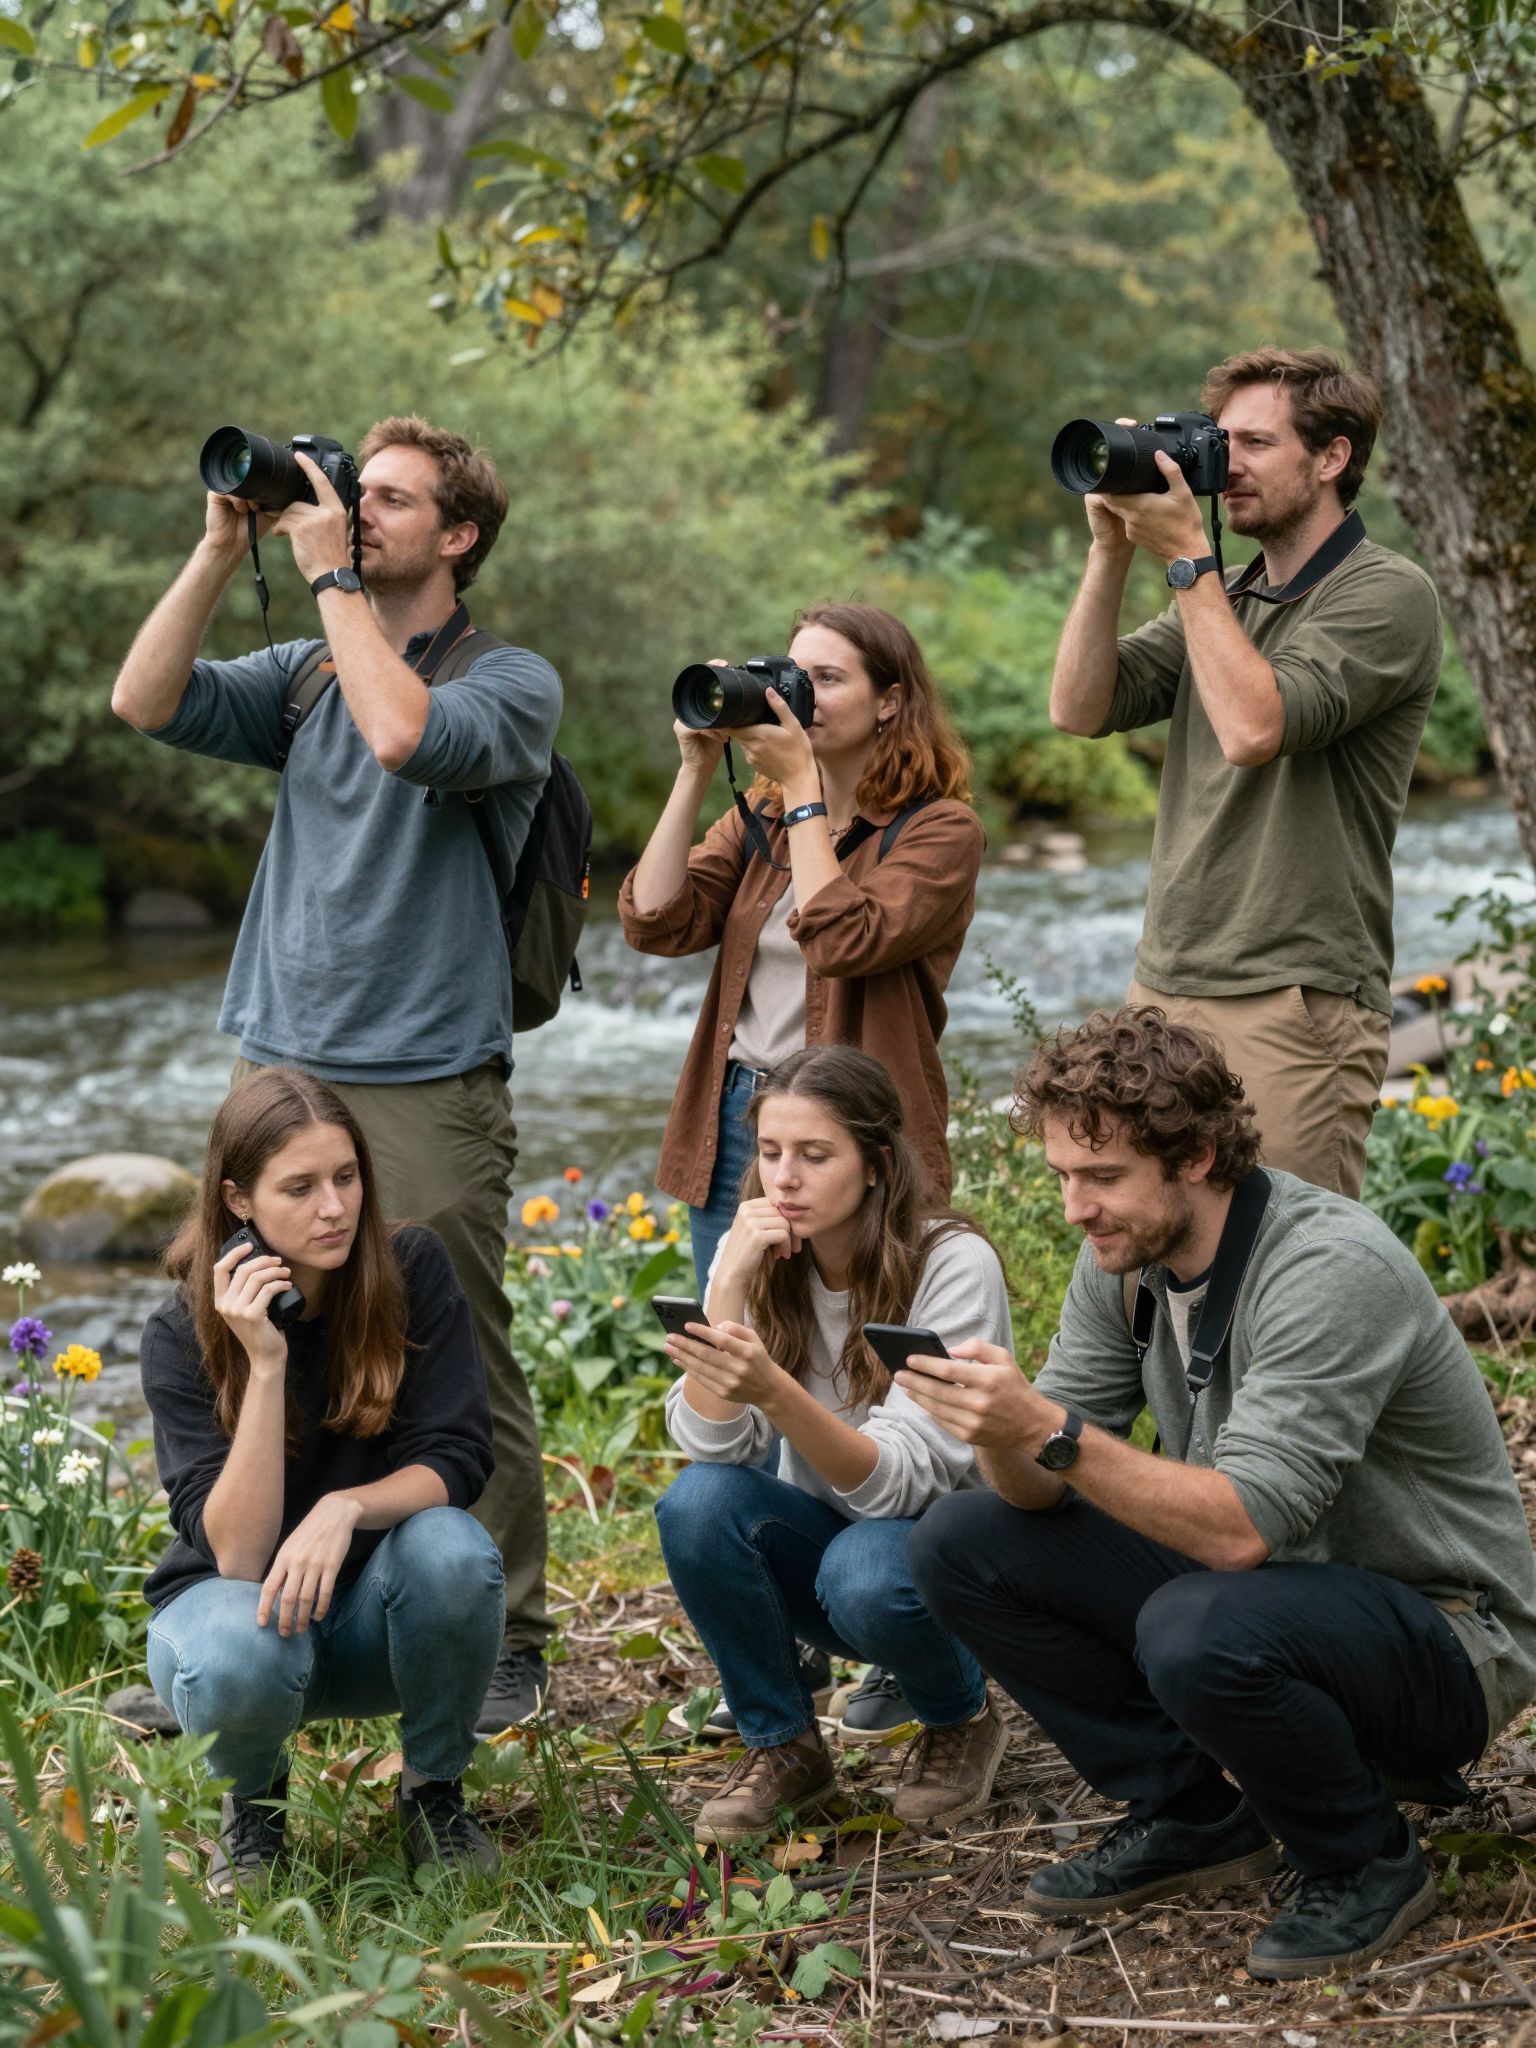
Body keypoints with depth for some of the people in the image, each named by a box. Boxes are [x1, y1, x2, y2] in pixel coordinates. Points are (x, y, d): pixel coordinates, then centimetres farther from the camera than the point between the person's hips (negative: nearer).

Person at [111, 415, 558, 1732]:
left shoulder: (512, 681, -1)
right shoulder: (308, 673, 15)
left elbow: (407, 736, -22)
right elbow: (147, 701, 3)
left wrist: (330, 573, -13)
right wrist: (224, 549, -2)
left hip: (427, 1090, -5)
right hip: (279, 1068, 5)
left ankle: (504, 1646, 12)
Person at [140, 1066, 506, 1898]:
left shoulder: (412, 1269, -14)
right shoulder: (183, 1333, -18)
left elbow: (456, 1458, -16)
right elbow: (239, 1555, -25)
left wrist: (347, 1508, -37)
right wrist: (265, 1363, -35)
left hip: (374, 1610, 2)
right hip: (230, 1596, -1)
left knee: (451, 1548, -33)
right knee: (240, 1658, -37)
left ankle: (434, 1789, -4)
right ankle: (253, 1796, 1)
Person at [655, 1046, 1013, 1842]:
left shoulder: (954, 1264, -21)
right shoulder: (758, 1255, -6)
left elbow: (898, 1481, -28)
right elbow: (709, 1443, -17)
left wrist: (773, 1389, -44)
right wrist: (730, 1287, -28)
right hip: (825, 1533, 4)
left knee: (863, 1575, -36)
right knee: (696, 1501, -25)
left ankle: (961, 1723, -1)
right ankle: (782, 1746, -4)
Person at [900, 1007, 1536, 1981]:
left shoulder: (1332, 1269, -28)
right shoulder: (1126, 1256, -3)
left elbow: (1241, 1527, -35)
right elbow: (1043, 1492, -4)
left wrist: (1050, 1430, -40)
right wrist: (1003, 1429, -26)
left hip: (1445, 1632, -8)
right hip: (1263, 1583, 8)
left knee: (1199, 1634, -38)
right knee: (962, 1542, -3)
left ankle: (1368, 1862, -8)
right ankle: (1194, 1816, 8)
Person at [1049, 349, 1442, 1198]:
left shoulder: (1388, 594, -6)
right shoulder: (1222, 598, 18)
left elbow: (1253, 727, -20)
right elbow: (1079, 707, 9)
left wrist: (1184, 556, -13)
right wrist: (1113, 550, 1)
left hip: (1296, 1005, -7)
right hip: (1164, 988, 7)